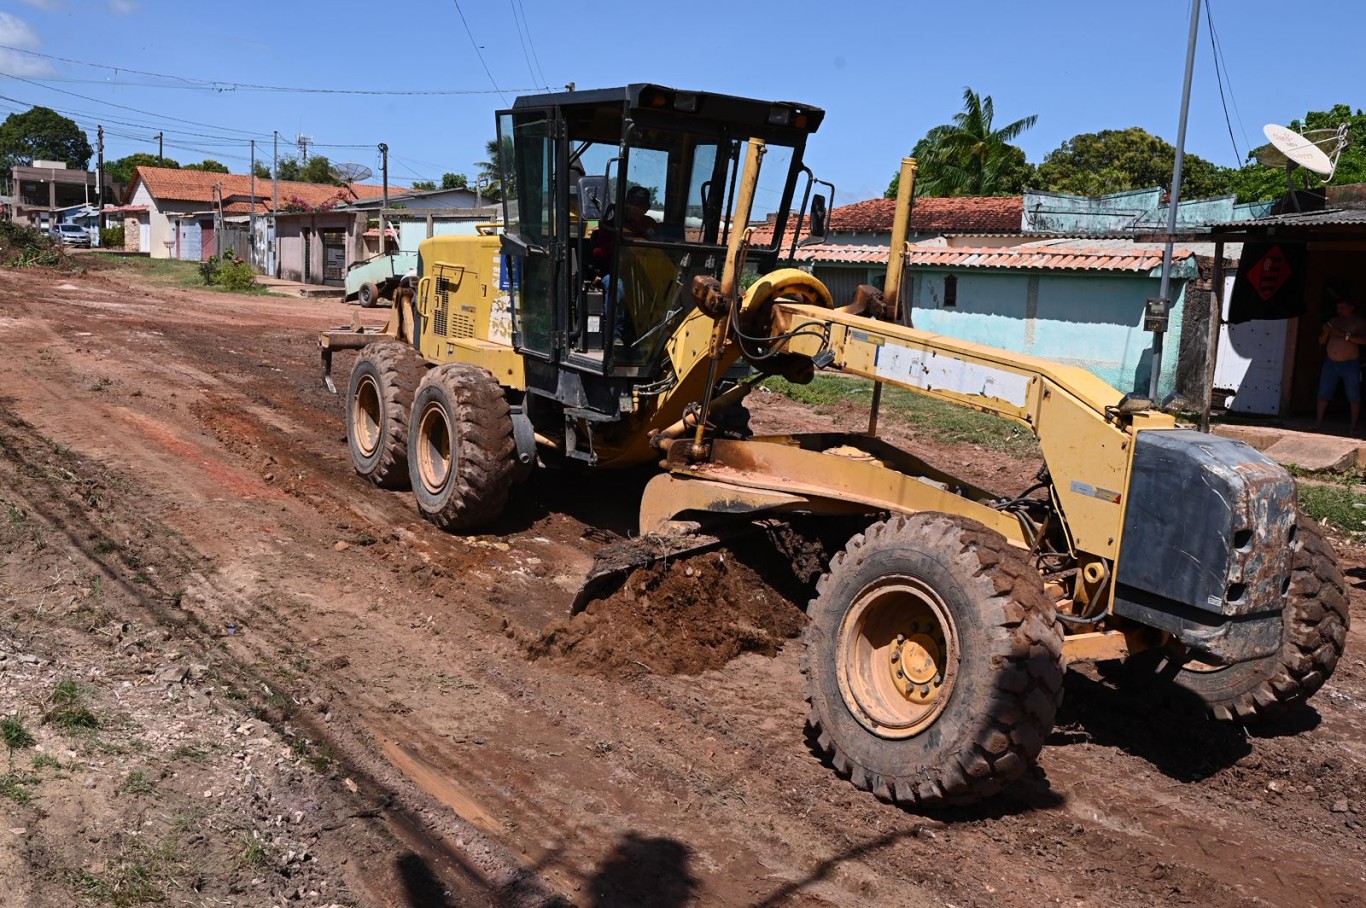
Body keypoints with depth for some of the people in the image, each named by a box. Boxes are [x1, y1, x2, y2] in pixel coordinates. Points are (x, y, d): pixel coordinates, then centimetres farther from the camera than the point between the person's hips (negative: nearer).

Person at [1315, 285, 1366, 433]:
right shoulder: (1333, 321, 12)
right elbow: (1321, 341, 13)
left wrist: (1343, 334, -23)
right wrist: (1326, 332, -7)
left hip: (1350, 364, -4)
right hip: (1330, 363, 4)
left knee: (1354, 397, 0)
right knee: (1323, 394, 1)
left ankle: (1354, 427, 5)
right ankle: (1319, 423, 8)